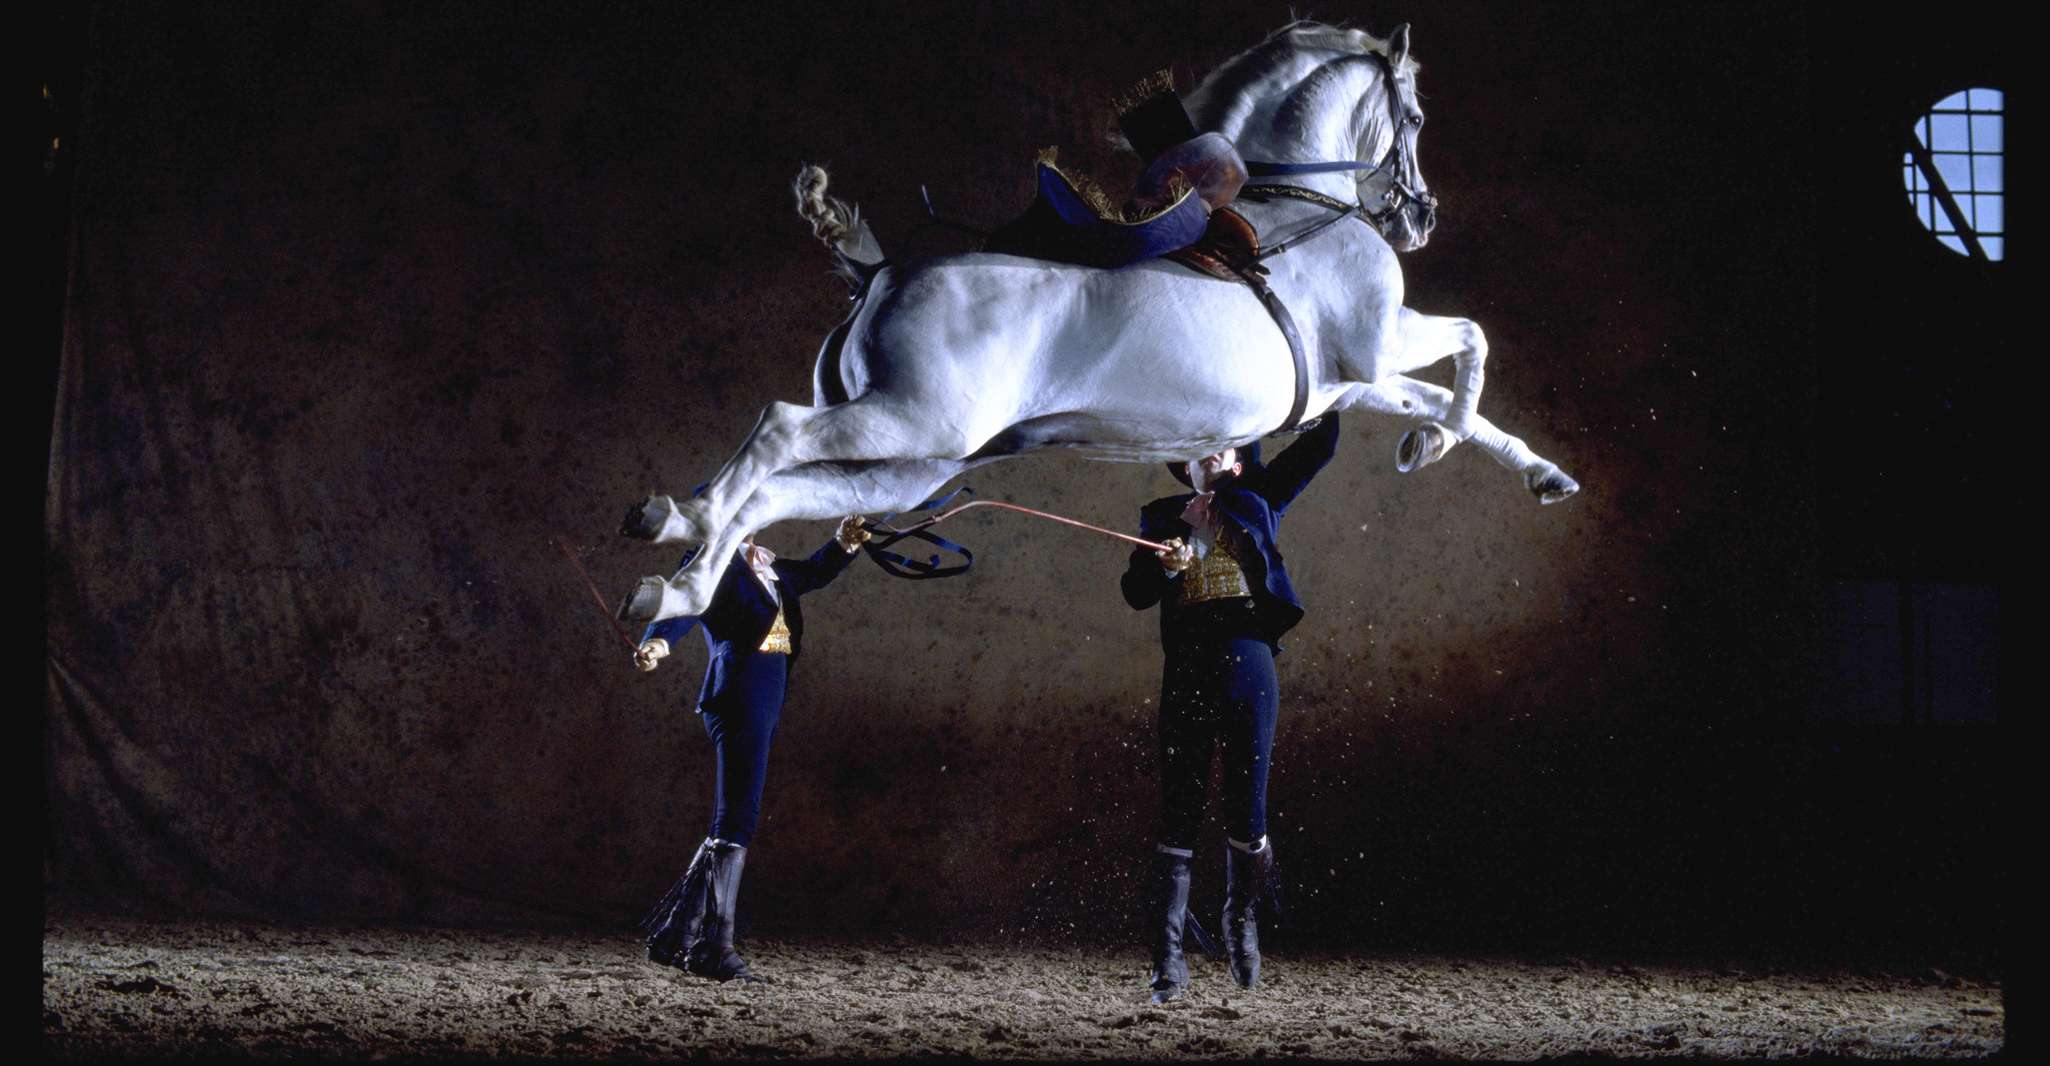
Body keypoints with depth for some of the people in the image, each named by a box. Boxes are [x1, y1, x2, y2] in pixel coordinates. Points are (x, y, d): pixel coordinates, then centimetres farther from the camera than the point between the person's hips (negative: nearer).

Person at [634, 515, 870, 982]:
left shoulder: (764, 564, 17)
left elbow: (811, 574, 33)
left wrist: (842, 544, 13)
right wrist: (657, 642, -45)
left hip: (765, 702, 9)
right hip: (737, 697, -9)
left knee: (731, 825, 12)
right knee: (736, 822, -11)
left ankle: (674, 934, 19)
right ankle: (715, 946, -9)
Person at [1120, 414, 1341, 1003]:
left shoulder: (1255, 502, 18)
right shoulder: (1163, 517, 20)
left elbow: (1320, 444, 14)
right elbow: (1136, 592, 8)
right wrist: (1169, 559, -10)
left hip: (1248, 660, 0)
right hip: (1186, 667, 0)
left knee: (1247, 805, -1)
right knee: (1179, 808, -4)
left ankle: (1241, 917, 25)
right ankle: (1168, 958, -5)